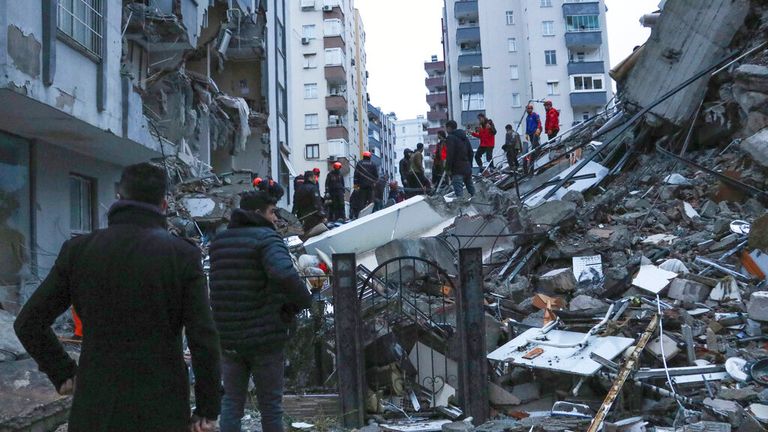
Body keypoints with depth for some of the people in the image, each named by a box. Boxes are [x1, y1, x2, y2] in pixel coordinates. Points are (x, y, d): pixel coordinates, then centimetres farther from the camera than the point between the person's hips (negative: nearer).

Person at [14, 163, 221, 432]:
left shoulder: (78, 249, -2)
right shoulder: (183, 255, -9)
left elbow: (28, 323, 3)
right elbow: (204, 340, -11)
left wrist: (62, 373, 13)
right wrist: (207, 410, -2)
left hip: (95, 410, 2)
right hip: (162, 410, -2)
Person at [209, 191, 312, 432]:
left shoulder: (219, 242, 10)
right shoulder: (266, 238, -13)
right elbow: (285, 275, -32)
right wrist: (304, 300, -16)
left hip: (228, 337, 6)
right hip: (265, 337, -5)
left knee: (231, 402, 13)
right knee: (270, 405, 9)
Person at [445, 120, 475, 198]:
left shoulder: (450, 138, -9)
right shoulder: (465, 137, 17)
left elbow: (450, 155, -18)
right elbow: (470, 153, 20)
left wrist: (448, 168, -14)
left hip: (457, 169, -8)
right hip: (467, 168, 8)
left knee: (459, 191, -13)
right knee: (471, 188, 19)